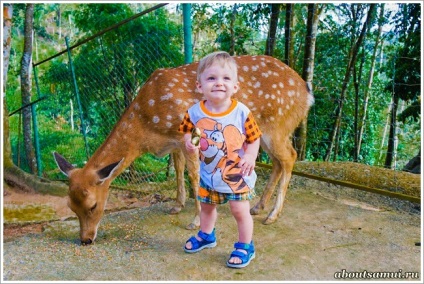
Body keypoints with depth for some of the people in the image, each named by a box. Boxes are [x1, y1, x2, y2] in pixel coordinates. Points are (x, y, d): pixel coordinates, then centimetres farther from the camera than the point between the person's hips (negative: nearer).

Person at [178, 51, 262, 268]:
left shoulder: (242, 112, -17)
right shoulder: (195, 112, -12)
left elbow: (254, 138, -8)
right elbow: (186, 131, 3)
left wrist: (251, 156, -25)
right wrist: (189, 142, -19)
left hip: (236, 174, -3)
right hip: (208, 173, 4)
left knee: (240, 211, 4)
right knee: (206, 206, 23)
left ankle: (245, 247, 27)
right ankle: (206, 235, 51)